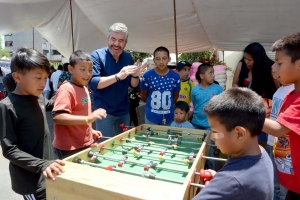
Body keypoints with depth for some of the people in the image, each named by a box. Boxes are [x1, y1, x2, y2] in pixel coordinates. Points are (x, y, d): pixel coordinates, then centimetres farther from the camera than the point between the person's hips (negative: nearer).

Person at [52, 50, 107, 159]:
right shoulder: (67, 89, -17)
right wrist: (88, 118, -34)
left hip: (85, 144, 8)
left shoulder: (84, 88, 9)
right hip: (69, 149, -8)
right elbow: (57, 117, -28)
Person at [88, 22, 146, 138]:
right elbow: (92, 83, -22)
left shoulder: (128, 58, 3)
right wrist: (118, 76, -32)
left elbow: (134, 85, 6)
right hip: (104, 111, -5)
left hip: (124, 111, 5)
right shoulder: (97, 55, -11)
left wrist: (135, 76, -17)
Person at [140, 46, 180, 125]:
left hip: (169, 118, 2)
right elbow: (143, 95, 3)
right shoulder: (147, 75, -11)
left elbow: (176, 96, 8)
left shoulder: (175, 76, -7)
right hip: (151, 117, -1)